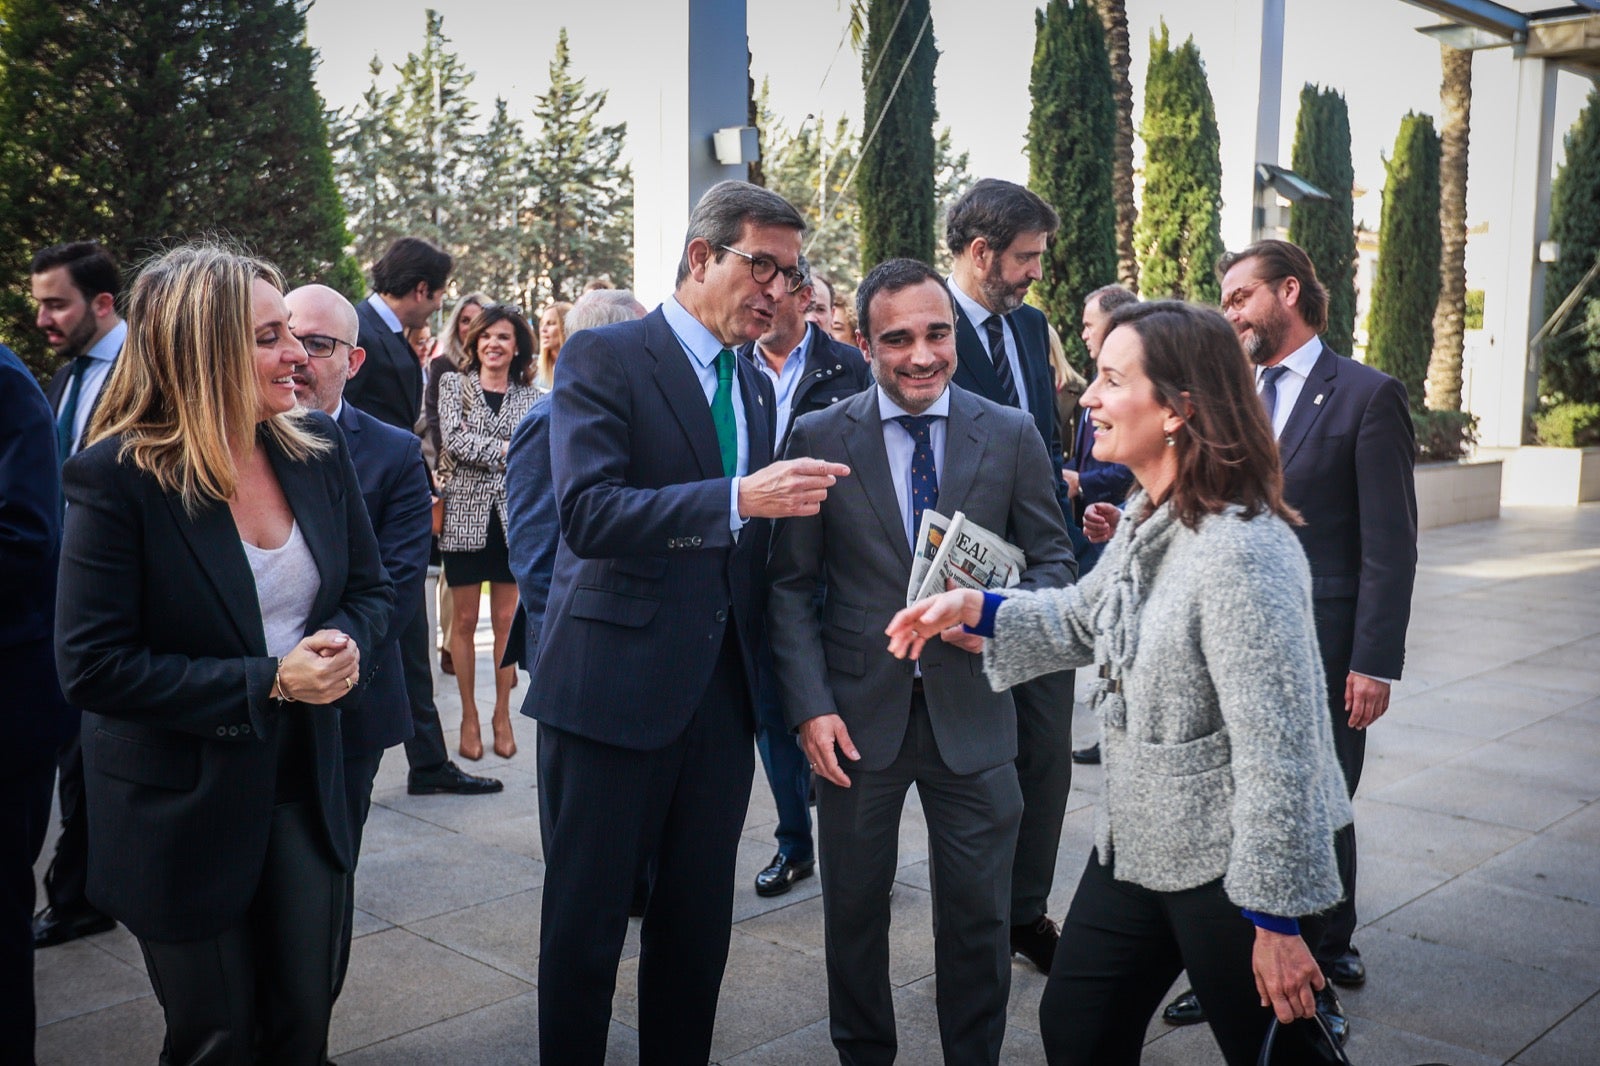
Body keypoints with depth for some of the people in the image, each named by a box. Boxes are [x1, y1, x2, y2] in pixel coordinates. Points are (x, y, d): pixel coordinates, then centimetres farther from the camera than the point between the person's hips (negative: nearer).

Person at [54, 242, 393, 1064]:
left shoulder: (317, 448, -2)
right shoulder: (118, 476, -17)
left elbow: (369, 587, 8)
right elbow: (93, 666, -18)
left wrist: (345, 643, -15)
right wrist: (266, 682, -22)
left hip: (304, 787, 4)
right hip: (182, 810, -4)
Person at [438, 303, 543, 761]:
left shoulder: (532, 397, 7)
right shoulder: (454, 385, 5)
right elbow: (454, 440, -10)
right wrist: (507, 450, -13)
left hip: (512, 517, 1)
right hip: (465, 513, -1)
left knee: (506, 620, 5)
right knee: (464, 621, 4)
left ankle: (502, 714, 17)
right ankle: (469, 717, 14)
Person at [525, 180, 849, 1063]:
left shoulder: (756, 387, 14)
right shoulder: (603, 358, -7)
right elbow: (589, 512, -20)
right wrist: (737, 498, -28)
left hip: (722, 692, 6)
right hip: (614, 686, -6)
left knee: (699, 921, 14)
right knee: (586, 920, 7)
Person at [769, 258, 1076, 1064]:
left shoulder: (1011, 435, 0)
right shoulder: (818, 438, -3)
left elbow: (1052, 556, 7)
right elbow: (792, 585, -2)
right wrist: (810, 706, -10)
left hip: (971, 710, 0)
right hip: (858, 714, 0)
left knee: (979, 915, 9)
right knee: (854, 908, 14)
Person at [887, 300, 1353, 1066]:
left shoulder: (1241, 552, -26)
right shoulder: (1146, 519, 2)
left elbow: (1277, 751, -25)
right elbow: (1083, 619, 18)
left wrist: (1276, 921, -20)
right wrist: (973, 607, 5)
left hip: (1225, 868, -9)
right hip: (1134, 843, 9)